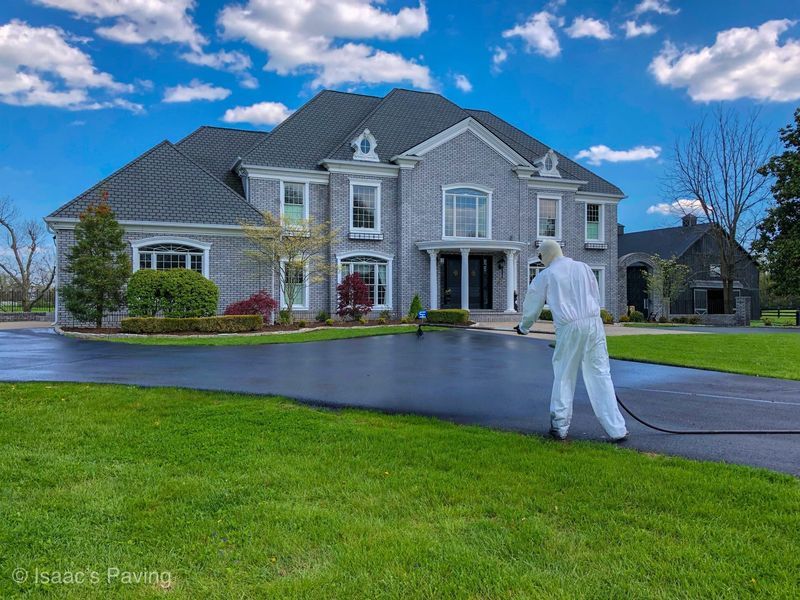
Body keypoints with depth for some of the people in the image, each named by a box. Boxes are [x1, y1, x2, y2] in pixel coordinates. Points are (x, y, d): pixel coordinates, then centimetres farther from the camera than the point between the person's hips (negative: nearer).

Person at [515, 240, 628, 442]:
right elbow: (596, 296, 18)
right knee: (600, 375, 5)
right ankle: (616, 429, 4)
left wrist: (524, 326, 31)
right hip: (594, 323, 3)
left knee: (563, 376, 10)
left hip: (569, 328, -3)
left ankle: (559, 427, 16)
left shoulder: (546, 275, 5)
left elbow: (532, 305, 15)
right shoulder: (583, 267, 13)